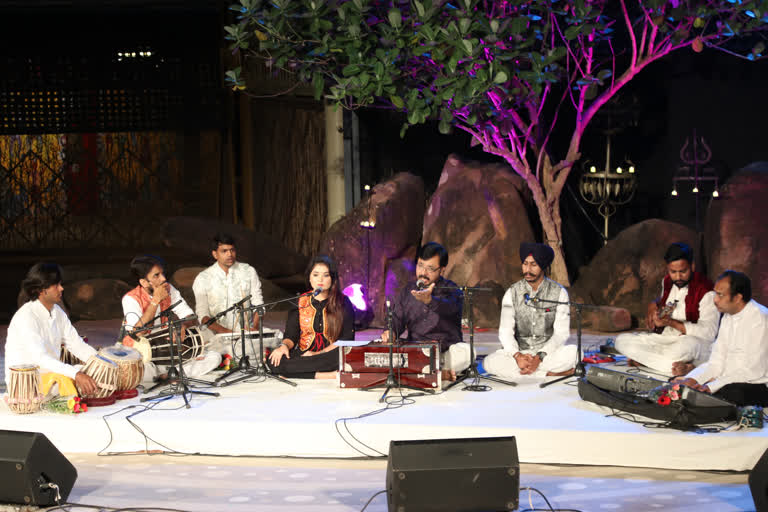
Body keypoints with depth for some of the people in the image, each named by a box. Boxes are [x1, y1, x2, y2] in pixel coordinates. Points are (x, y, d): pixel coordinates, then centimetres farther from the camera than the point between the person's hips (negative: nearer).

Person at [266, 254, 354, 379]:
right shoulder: (300, 302, 13)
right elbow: (291, 335, 10)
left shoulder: (343, 303, 6)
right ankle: (327, 376, -33)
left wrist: (318, 354, -14)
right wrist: (284, 346, -15)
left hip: (330, 356, -3)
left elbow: (347, 338, -2)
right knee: (273, 361, -29)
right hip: (303, 354, 4)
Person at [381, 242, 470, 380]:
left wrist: (429, 300, -49)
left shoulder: (452, 291, -3)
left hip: (446, 353, -4)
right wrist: (390, 332, -14)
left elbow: (448, 308, -26)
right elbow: (397, 319, 11)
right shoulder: (407, 291, 13)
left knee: (465, 351, -34)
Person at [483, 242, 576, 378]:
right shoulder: (512, 293, 1)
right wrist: (517, 356, -25)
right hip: (519, 351, 2)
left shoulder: (559, 292, -2)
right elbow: (505, 331, -5)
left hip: (548, 352, -1)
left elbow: (561, 333, -8)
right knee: (490, 362, -29)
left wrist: (539, 357, -22)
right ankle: (550, 373, -25)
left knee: (573, 352, -32)